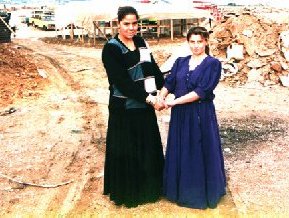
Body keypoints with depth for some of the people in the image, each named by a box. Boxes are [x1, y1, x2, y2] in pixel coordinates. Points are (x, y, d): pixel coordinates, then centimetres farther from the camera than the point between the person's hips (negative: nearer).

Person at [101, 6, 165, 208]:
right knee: (126, 151, 5)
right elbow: (122, 81, -19)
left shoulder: (141, 43, 7)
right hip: (124, 108, -6)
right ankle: (127, 192, 22)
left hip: (145, 105, 6)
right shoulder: (111, 49, -12)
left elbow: (153, 68, 7)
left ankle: (149, 188, 32)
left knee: (149, 147, 15)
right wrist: (149, 99, -21)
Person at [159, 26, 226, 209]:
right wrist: (161, 97, -20)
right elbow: (169, 83, 2)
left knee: (200, 153, 5)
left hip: (201, 115, -5)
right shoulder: (180, 62, 10)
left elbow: (202, 91, -17)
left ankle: (202, 193, 23)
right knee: (179, 152, 12)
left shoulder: (213, 64, -7)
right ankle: (181, 190, 30)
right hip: (180, 115, 5)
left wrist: (174, 101, -19)